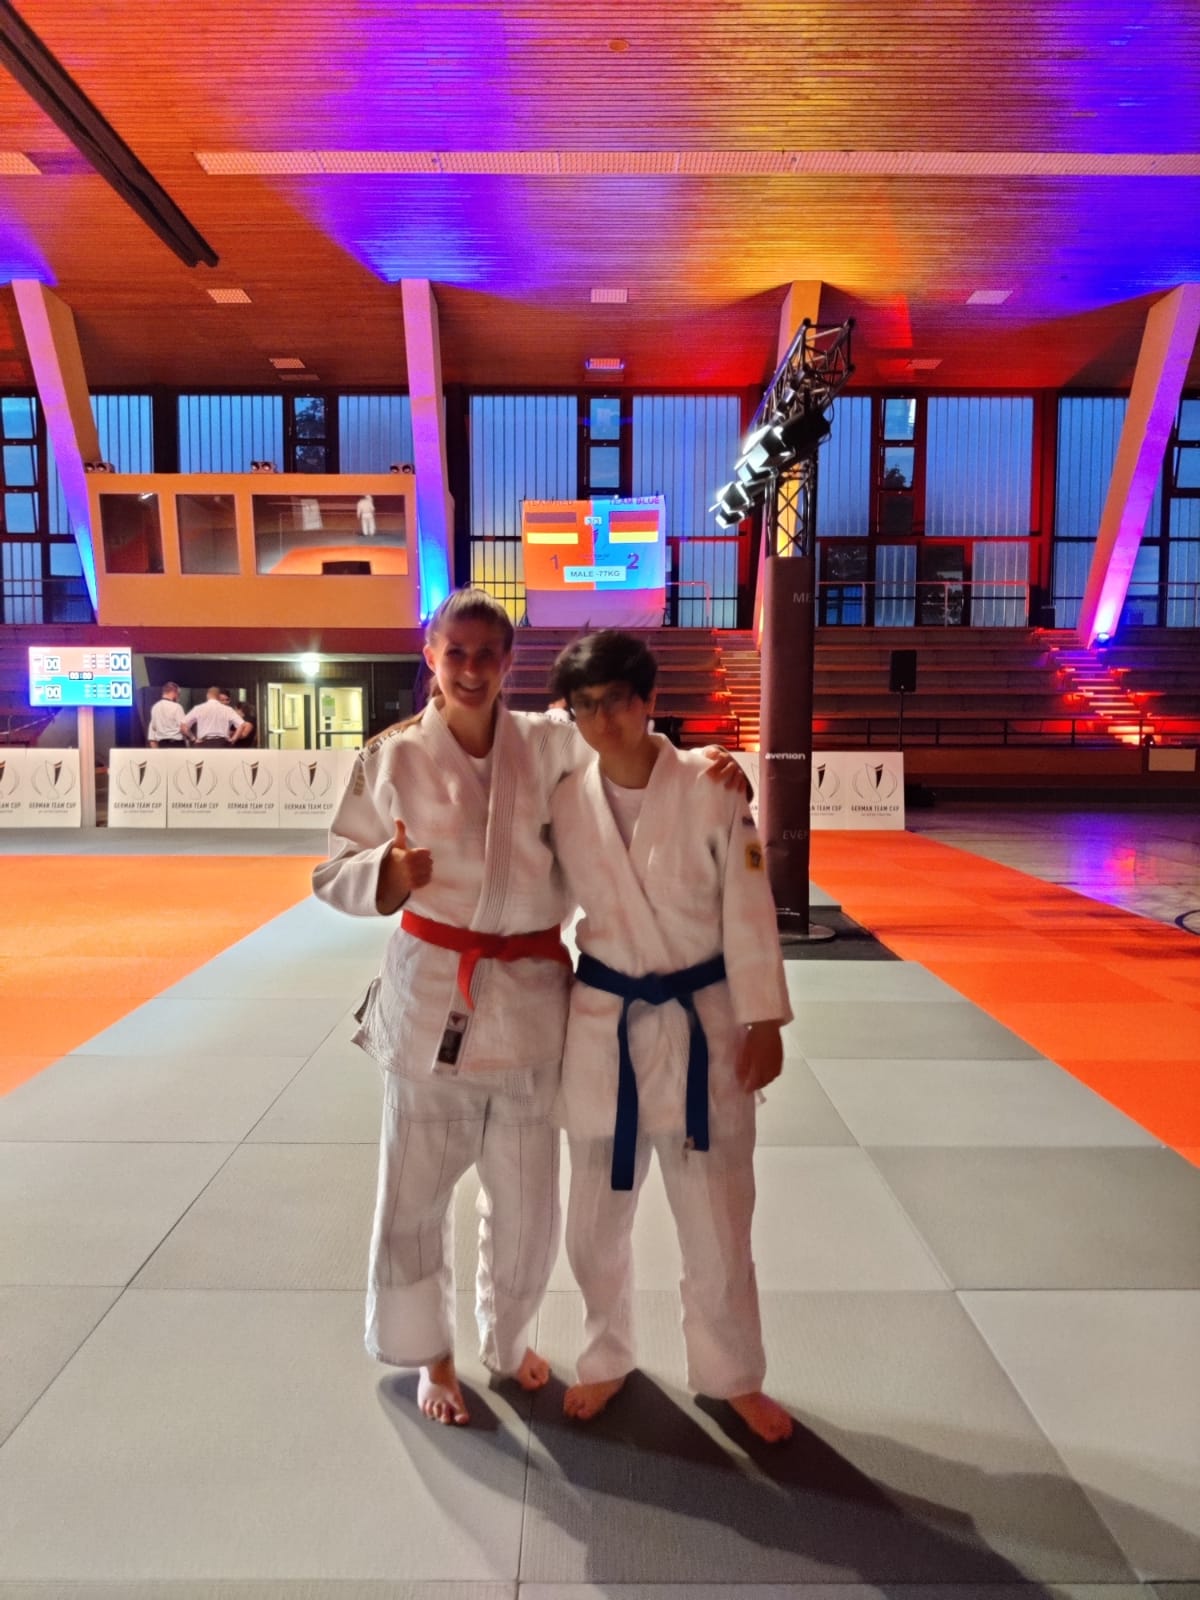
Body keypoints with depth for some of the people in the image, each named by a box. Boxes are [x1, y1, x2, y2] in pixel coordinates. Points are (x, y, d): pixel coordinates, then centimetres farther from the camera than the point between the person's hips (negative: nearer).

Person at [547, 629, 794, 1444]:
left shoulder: (711, 789, -13)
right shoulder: (568, 801, -5)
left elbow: (748, 911, -9)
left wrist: (763, 1021, -9)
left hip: (702, 1021, -2)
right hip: (604, 1021, 2)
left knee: (718, 1215, 12)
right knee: (597, 1215, 16)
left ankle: (734, 1375, 35)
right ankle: (608, 1357, 41)